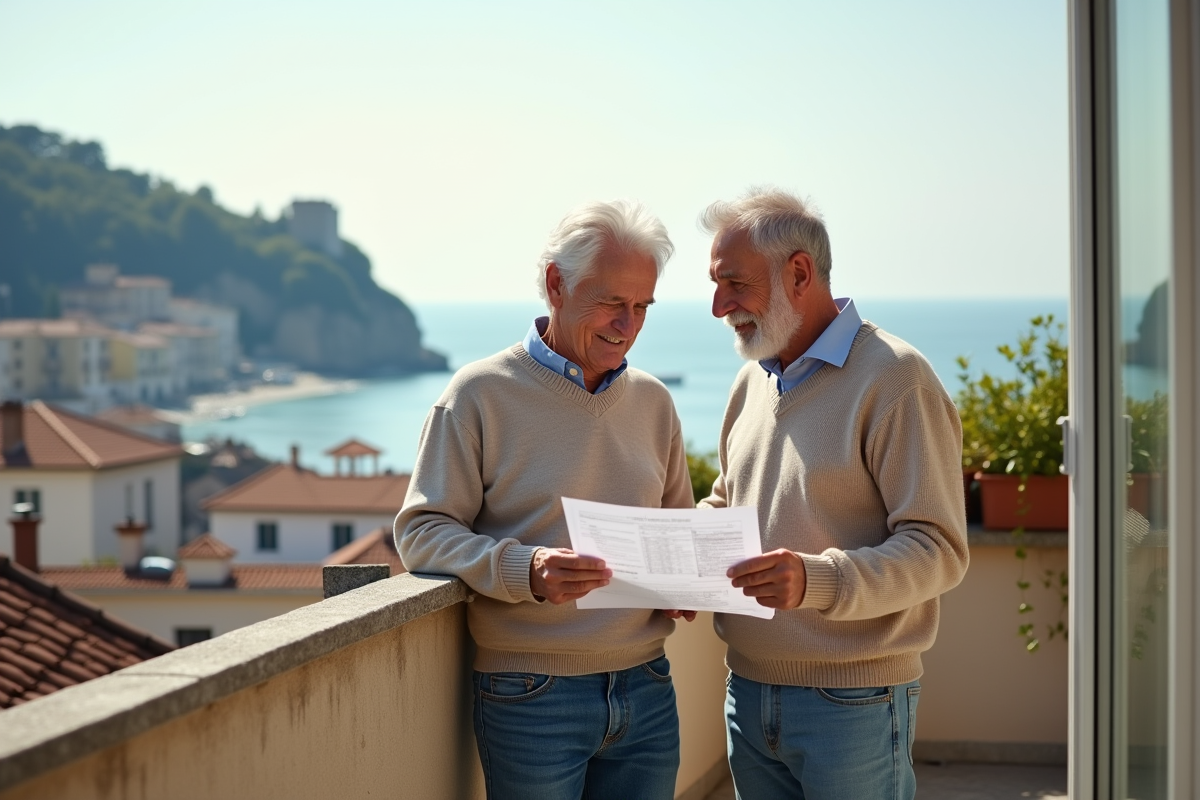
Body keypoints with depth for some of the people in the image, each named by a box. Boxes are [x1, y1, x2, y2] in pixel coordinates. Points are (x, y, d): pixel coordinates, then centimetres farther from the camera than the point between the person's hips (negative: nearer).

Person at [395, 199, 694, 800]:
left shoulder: (652, 401, 12)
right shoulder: (481, 394, -5)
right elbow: (421, 531, -9)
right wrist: (525, 571, -24)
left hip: (646, 692, 5)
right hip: (531, 699, -5)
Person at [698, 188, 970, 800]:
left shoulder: (894, 378, -12)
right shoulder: (752, 380, 13)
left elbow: (937, 550, -17)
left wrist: (817, 579, -32)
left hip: (853, 702, -7)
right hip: (748, 695, 7)